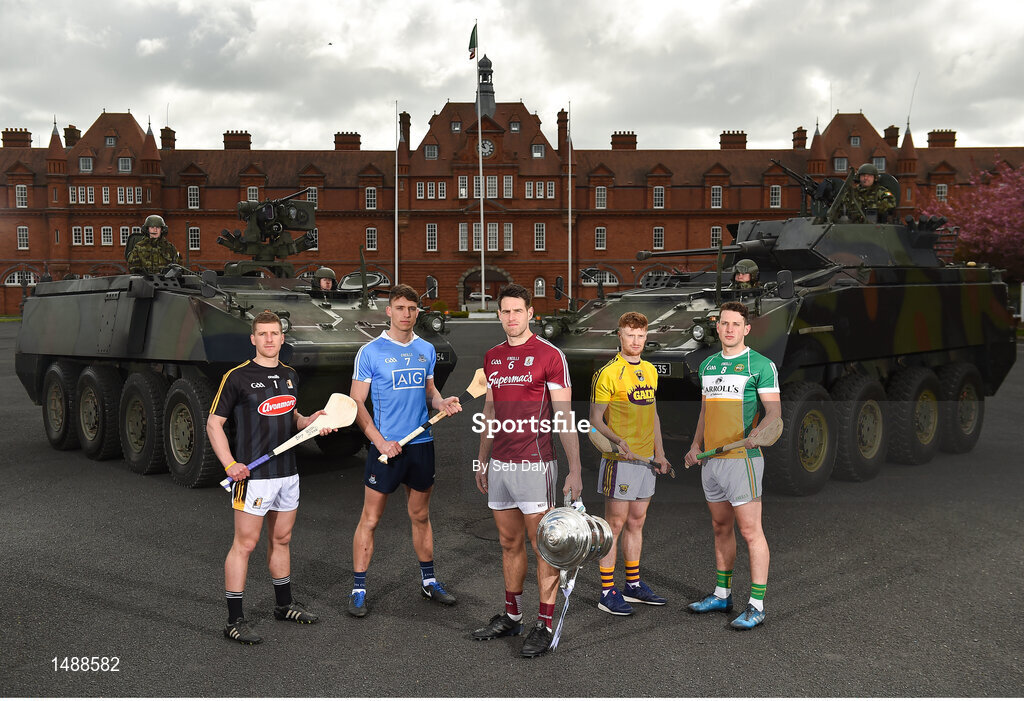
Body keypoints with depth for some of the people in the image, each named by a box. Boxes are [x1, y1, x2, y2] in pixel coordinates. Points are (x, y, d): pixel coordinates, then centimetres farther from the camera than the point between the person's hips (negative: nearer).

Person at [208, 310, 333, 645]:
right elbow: (214, 422, -7)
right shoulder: (237, 377, -9)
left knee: (282, 539, 17)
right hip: (253, 474, -7)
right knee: (245, 543, -4)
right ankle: (235, 620, 3)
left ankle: (284, 604, 32)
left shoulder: (290, 376, 11)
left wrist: (310, 421, 2)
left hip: (287, 472, 7)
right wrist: (229, 464, -18)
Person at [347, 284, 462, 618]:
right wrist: (380, 441, -15)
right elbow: (356, 403, -6)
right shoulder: (370, 352, -7)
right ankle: (358, 590, 10)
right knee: (370, 519, 0)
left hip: (422, 443, 5)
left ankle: (429, 581, 29)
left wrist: (443, 402, -5)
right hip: (386, 446, -4)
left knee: (421, 516, 16)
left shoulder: (427, 350, 8)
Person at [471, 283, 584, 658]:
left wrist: (575, 468, -14)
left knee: (543, 545, 0)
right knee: (510, 543, 15)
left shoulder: (549, 355, -8)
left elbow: (564, 416, -10)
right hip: (499, 465, 6)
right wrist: (482, 459, 19)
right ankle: (511, 616, 27)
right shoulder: (492, 357, 12)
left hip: (534, 464, -6)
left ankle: (545, 624, 8)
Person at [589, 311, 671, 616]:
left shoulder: (650, 370, 13)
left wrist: (660, 453, 19)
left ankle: (633, 585, 25)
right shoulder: (607, 373, -10)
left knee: (637, 522, 14)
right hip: (620, 459, -7)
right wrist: (616, 440, -27)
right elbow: (595, 419, -11)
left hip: (646, 459, 7)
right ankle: (607, 592, 5)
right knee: (614, 524, -2)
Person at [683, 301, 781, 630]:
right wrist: (696, 445, 13)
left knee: (751, 531, -5)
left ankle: (756, 606, 1)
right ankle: (722, 594, 26)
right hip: (710, 459, 7)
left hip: (742, 458, -7)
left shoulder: (761, 365, -5)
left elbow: (774, 410, -9)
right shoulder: (707, 365, 15)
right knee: (721, 528, 15)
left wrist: (756, 433, -28)